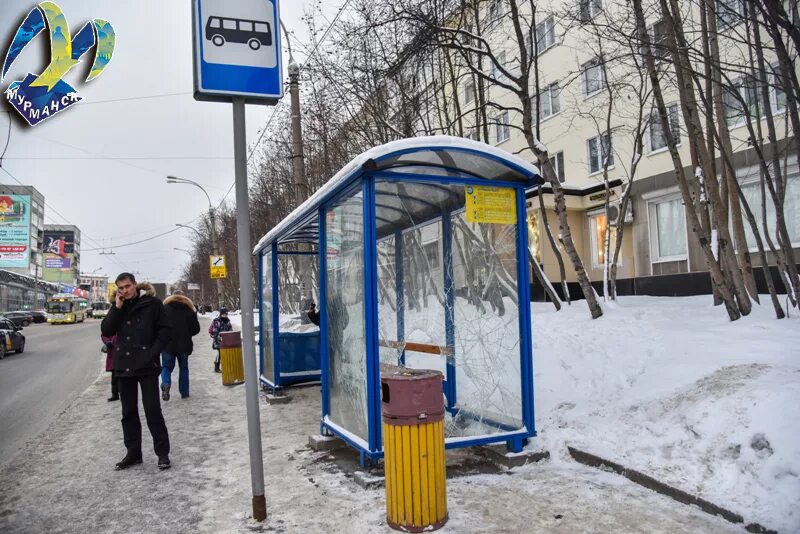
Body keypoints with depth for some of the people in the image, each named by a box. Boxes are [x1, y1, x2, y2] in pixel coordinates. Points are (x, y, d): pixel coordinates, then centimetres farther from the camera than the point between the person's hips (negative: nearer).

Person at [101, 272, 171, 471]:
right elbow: (106, 331, -1)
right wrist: (117, 308, -10)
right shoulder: (118, 306, 10)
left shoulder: (152, 303, -4)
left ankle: (163, 453, 7)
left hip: (147, 365, -5)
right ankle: (133, 452, 23)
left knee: (153, 411, -3)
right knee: (128, 413, 12)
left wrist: (153, 353, -13)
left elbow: (164, 330, -4)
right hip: (124, 365, 5)